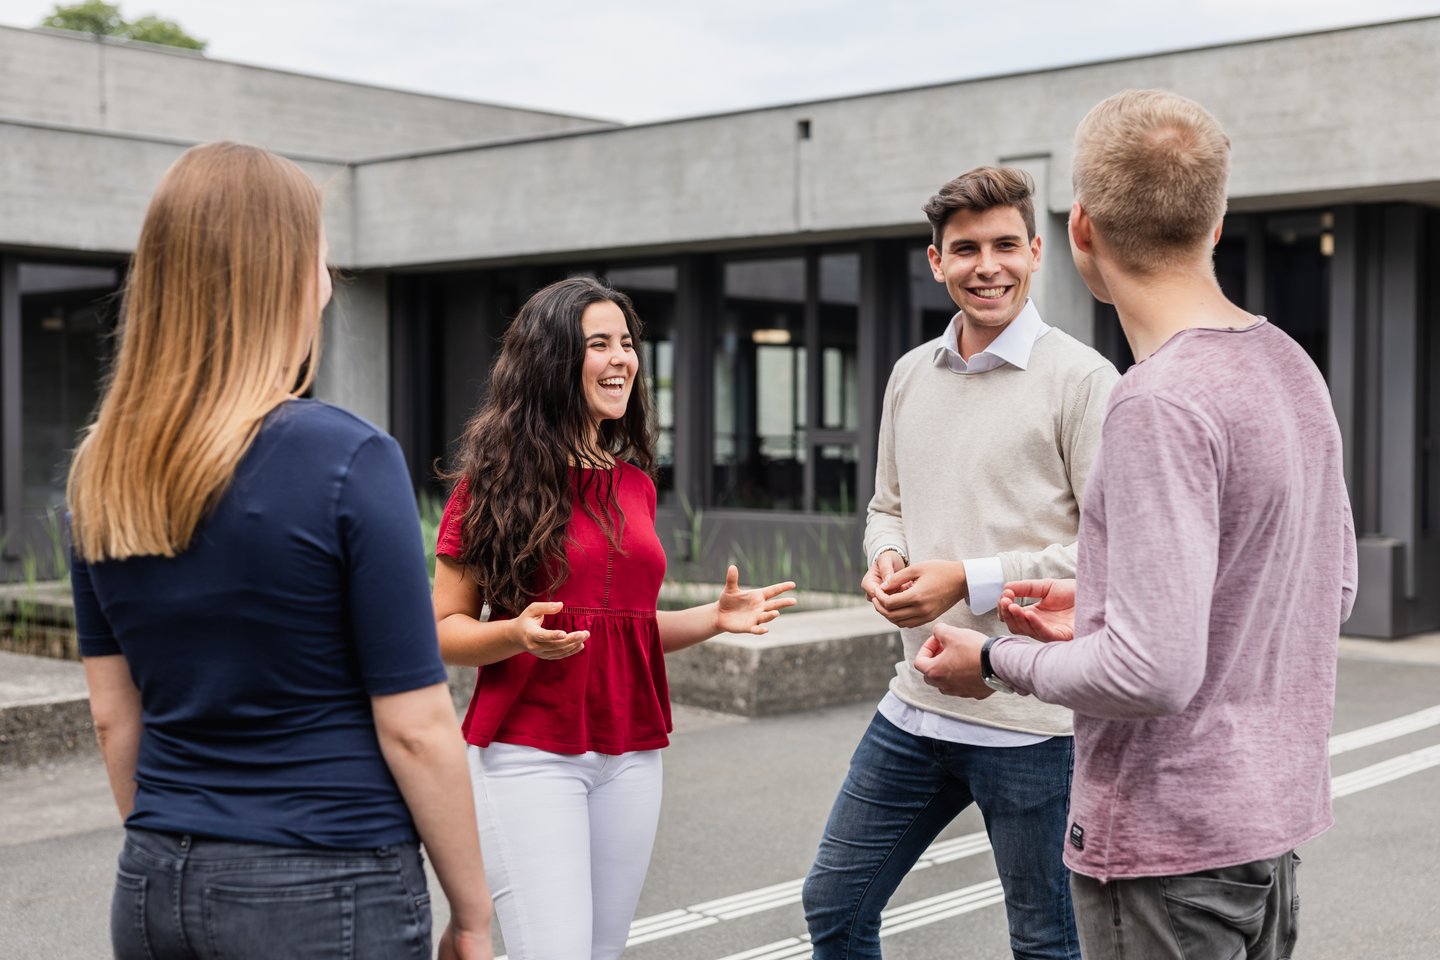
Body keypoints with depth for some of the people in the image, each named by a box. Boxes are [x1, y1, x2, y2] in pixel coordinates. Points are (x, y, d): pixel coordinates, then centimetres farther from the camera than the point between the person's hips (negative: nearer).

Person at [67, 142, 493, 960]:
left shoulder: (102, 472, 1)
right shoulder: (350, 461, -16)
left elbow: (114, 714, 8)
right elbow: (414, 729, -14)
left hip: (153, 892, 6)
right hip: (326, 892, -5)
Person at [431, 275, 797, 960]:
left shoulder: (635, 484, 12)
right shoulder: (497, 478, -5)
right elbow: (445, 630, -4)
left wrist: (715, 618, 5)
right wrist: (518, 635, -23)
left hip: (630, 755, 6)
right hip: (528, 753, -6)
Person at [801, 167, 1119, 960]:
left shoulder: (1081, 379, -10)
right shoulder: (911, 375, 10)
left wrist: (973, 582, -17)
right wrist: (887, 560, -2)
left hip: (1030, 720, -6)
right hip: (915, 707, 6)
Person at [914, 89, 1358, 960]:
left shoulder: (1162, 403, -22)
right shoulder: (1292, 366, 6)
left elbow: (1154, 671, -26)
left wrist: (996, 663, -9)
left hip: (1169, 845, -9)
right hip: (1273, 820, 9)